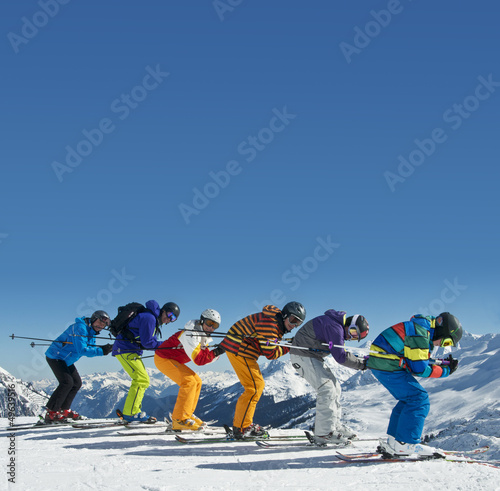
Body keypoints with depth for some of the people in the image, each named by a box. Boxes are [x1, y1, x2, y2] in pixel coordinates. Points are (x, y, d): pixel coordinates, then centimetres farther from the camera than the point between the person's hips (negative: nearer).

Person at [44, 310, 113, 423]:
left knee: (77, 383, 9)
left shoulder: (91, 332, 8)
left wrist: (103, 349, -14)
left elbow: (90, 350, 4)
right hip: (55, 357, -10)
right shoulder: (80, 328, -24)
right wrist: (101, 351, -30)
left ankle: (64, 410, 16)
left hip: (66, 360, 10)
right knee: (67, 382, -20)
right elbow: (82, 350, -31)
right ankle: (51, 413, -14)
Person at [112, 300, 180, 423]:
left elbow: (150, 342, 16)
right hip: (125, 350, -11)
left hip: (131, 351, 11)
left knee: (142, 380, 13)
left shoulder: (154, 320, 18)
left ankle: (134, 412, 17)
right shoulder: (149, 318, -16)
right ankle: (130, 413, -11)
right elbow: (147, 343, -18)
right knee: (142, 380, -13)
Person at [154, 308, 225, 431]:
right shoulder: (190, 335, -25)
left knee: (197, 381, 10)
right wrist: (215, 352, -27)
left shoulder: (203, 336, 6)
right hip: (163, 359, -10)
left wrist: (217, 353, -15)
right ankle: (179, 420, -23)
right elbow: (198, 360, -29)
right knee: (189, 382, -22)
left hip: (173, 360, 10)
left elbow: (205, 357, 1)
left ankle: (187, 414, 15)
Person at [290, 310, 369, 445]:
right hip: (303, 355, -11)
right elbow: (340, 356, -23)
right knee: (327, 389, -17)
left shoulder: (338, 327, 10)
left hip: (313, 356, 11)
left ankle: (334, 426, 15)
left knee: (334, 387, 10)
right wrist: (362, 364, -14)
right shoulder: (335, 327, -23)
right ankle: (324, 433, -17)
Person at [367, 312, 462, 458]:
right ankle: (405, 444, -11)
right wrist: (446, 370, -5)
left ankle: (393, 440, 15)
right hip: (387, 366, -11)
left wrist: (443, 364, 7)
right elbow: (419, 369, -17)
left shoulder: (425, 332, 16)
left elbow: (418, 363, 16)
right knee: (419, 399, -9)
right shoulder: (420, 333, -17)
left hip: (379, 362, 11)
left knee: (409, 399, 16)